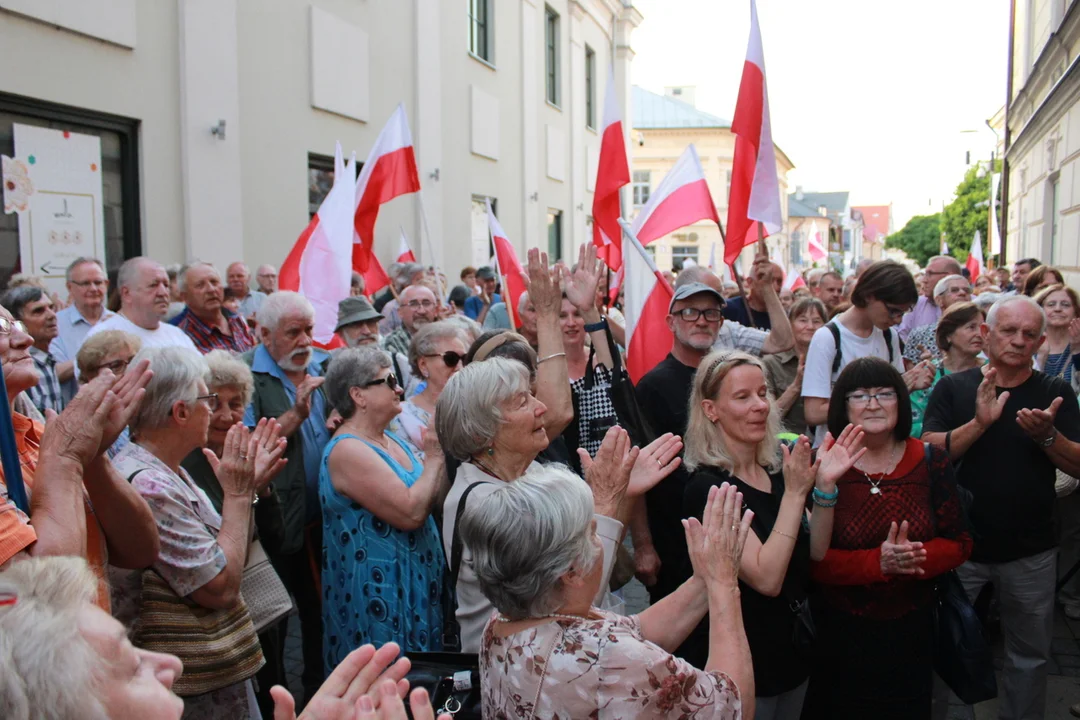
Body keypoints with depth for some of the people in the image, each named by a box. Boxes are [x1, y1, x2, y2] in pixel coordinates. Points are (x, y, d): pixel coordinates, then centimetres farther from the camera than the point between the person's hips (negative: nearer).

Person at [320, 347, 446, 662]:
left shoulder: (390, 439, 10)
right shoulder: (347, 450, -18)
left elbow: (432, 498, 11)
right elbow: (411, 513, -25)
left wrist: (443, 454, -2)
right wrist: (434, 456, -14)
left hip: (417, 585, 9)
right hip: (379, 597, -9)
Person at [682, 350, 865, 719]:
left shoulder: (777, 471, 1)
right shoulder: (707, 486, -22)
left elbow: (815, 557, 0)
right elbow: (766, 578, -27)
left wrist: (824, 486, -13)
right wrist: (795, 492, -26)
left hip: (793, 652, 7)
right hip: (736, 664, -7)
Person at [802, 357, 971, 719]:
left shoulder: (931, 461, -2)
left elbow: (959, 543, 0)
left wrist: (915, 556, -20)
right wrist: (877, 563, -27)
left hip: (912, 632, 3)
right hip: (839, 634, -2)